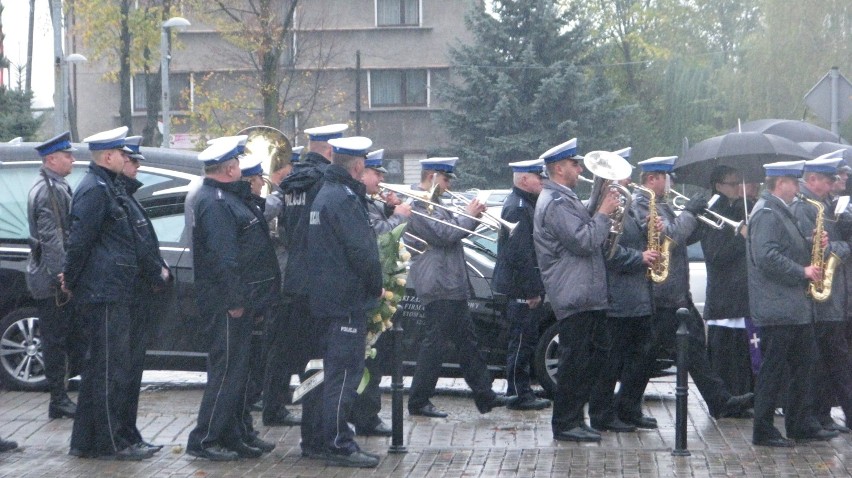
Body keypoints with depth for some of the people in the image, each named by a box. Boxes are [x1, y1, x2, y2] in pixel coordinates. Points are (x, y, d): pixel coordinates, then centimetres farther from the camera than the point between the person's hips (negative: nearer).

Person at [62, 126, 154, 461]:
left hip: (112, 294, 10)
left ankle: (86, 442, 21)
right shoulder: (94, 190, -15)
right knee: (110, 368, -6)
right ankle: (109, 443, -1)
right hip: (104, 294, -10)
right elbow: (80, 240, -19)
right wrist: (71, 280, -10)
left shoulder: (108, 187, 18)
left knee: (98, 367, 14)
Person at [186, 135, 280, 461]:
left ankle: (234, 437, 22)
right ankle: (204, 440, -1)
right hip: (227, 303, -11)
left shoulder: (227, 197, 16)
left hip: (238, 302, 11)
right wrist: (234, 300, -23)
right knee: (227, 370, -6)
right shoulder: (215, 203, -18)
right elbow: (223, 257, -23)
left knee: (235, 370, 15)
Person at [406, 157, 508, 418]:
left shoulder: (432, 204, 19)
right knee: (434, 343, -6)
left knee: (466, 341, 12)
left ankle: (484, 395, 17)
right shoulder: (418, 205, -14)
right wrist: (468, 216, -10)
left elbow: (452, 230, 20)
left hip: (451, 286, 11)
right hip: (438, 287, -11)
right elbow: (443, 235, -21)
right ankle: (419, 402, 1)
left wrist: (473, 215, 4)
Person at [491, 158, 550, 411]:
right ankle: (519, 394, 1)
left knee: (524, 342, 15)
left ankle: (520, 392, 21)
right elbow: (520, 254, -23)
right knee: (522, 341, -4)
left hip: (524, 289, 10)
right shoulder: (517, 208, -18)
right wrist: (532, 290, -21)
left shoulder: (524, 205, 16)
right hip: (522, 289, -10)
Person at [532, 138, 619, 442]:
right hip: (574, 297, -11)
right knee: (575, 361, -5)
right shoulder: (555, 203, -16)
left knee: (597, 352, 13)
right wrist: (603, 214, -12)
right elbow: (584, 241, -22)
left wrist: (600, 212, 10)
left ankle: (574, 417, 19)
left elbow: (585, 233, 21)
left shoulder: (563, 199, 19)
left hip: (586, 294, 11)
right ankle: (565, 425, 2)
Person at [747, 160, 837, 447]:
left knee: (803, 365, 14)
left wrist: (812, 241, 6)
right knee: (773, 370, -5)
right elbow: (766, 256, -26)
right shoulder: (766, 213, -15)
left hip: (795, 306, 10)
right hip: (776, 309, -10)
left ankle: (802, 423, 22)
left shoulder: (782, 212, 17)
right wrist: (802, 272, -20)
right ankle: (763, 432, 1)